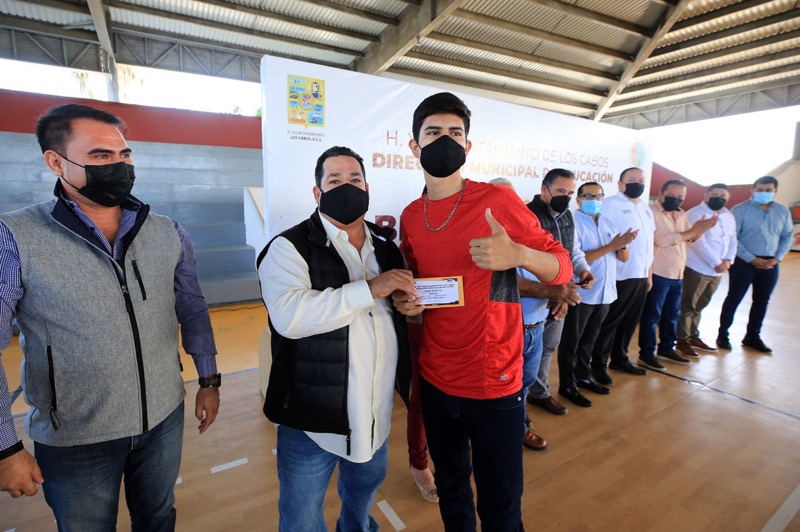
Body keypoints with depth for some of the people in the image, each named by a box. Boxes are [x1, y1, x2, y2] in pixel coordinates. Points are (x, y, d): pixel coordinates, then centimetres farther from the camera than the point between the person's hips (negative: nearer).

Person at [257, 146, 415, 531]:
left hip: (376, 413, 6)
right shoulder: (289, 247, -13)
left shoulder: (386, 246, 5)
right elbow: (289, 315, -30)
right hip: (312, 414, -5)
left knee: (364, 491, 30)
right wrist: (370, 288, -29)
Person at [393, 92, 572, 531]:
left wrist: (519, 255, -28)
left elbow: (562, 267, -7)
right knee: (450, 490, 24)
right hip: (434, 381, 4)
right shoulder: (410, 217, 3)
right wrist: (404, 300, -5)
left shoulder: (498, 201, -11)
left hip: (495, 383, -4)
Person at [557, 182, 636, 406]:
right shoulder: (573, 222, -11)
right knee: (571, 342, 5)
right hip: (580, 294, -7)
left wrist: (622, 245, -14)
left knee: (589, 340, 20)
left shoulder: (607, 223, 11)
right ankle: (567, 385, 15)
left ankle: (583, 376, 35)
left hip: (604, 293, 7)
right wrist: (610, 246, -23)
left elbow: (624, 257, 8)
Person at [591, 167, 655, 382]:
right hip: (619, 276, -8)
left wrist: (649, 273, 16)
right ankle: (598, 364, 13)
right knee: (610, 321, 1)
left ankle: (619, 359, 30)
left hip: (640, 275, 8)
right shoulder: (610, 204, -10)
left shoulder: (645, 207, 16)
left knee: (630, 321, 15)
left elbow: (649, 242, 18)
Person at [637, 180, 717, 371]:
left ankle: (667, 349, 32)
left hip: (677, 274, 9)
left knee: (672, 314, 18)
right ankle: (646, 354, 8)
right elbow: (662, 239, -24)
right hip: (657, 274, -8)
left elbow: (691, 237, 14)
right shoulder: (652, 213, -13)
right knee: (652, 316, -1)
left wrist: (701, 229, -6)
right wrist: (691, 231, -19)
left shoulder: (681, 214, 14)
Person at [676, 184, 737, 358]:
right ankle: (682, 340, 8)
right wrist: (716, 263, -17)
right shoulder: (695, 214, -11)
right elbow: (699, 242, -18)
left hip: (717, 271, 7)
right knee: (687, 306, 0)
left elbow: (732, 239, 14)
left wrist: (728, 260, -4)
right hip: (697, 269, -7)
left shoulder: (729, 216, 15)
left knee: (699, 306, 16)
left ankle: (693, 336, 28)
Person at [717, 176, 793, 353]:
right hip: (744, 262, -5)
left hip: (770, 264, 5)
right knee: (734, 298, 1)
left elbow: (787, 236, 12)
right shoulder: (740, 210, -9)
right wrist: (752, 259, -15)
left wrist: (777, 258, -3)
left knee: (762, 301, 12)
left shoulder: (783, 211, 7)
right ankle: (722, 335, 12)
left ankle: (752, 336, 26)